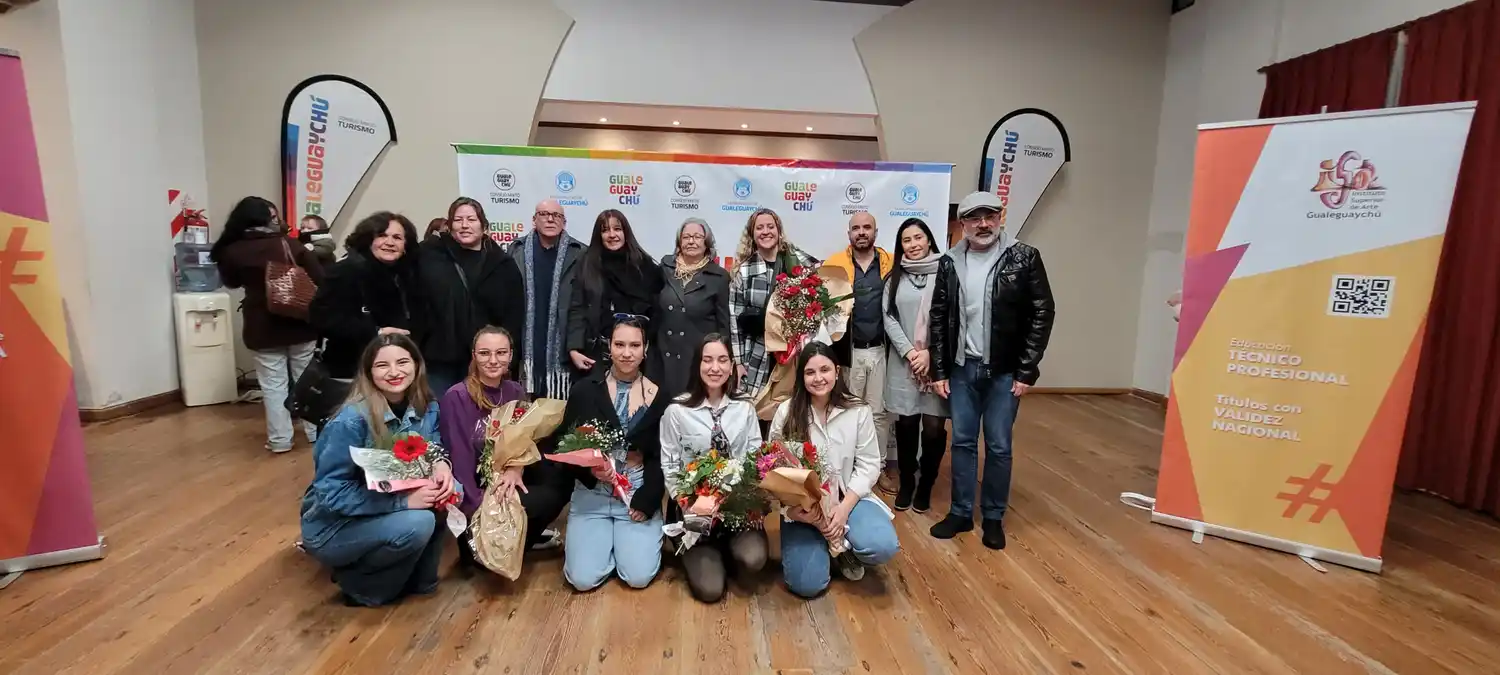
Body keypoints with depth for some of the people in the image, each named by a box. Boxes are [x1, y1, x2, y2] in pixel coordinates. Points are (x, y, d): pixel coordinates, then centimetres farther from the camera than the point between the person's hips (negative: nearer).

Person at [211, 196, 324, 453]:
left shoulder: (232, 252, -5)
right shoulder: (290, 245, -8)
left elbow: (231, 281, 13)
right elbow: (319, 280, -11)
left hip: (263, 328, 0)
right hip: (300, 324, 0)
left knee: (273, 385, 8)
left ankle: (280, 439, 12)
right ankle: (315, 431, 19)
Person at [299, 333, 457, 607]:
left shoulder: (426, 408, -8)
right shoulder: (351, 421, -26)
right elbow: (330, 493, -24)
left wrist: (441, 463, -26)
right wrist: (403, 500, -32)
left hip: (385, 512, 6)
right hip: (332, 527, -6)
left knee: (449, 490, -17)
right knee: (417, 523, -31)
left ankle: (417, 575, 3)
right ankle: (360, 584, -2)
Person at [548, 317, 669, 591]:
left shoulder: (657, 397, -3)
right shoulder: (584, 389, -3)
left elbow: (660, 457, -1)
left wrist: (647, 500, -12)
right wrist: (590, 470, -19)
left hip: (638, 493, 0)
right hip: (592, 494, 0)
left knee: (638, 576, -12)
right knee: (583, 578, -11)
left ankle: (624, 541, 22)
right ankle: (604, 541, 22)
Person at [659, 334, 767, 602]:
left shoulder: (745, 409, 2)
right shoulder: (677, 411, -7)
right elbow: (669, 467, -4)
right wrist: (690, 503, -14)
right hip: (695, 505, -2)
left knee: (752, 560, -25)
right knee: (709, 589, -11)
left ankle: (728, 548, 11)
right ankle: (703, 554, 23)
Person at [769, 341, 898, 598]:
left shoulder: (858, 411, -5)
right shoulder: (786, 412, -7)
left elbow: (868, 465, -3)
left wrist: (844, 508, -15)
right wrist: (792, 506, -19)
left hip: (848, 497, 1)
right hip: (801, 505, -1)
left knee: (883, 546, -28)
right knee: (806, 584, -17)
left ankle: (844, 549, 8)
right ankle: (829, 544, 16)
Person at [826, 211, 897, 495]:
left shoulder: (891, 263, 2)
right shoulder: (834, 263, -2)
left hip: (881, 350, 2)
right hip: (848, 350, -1)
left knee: (879, 411, 12)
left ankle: (881, 467, 24)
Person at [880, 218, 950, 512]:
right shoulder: (895, 277, 9)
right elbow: (889, 318, 3)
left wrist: (930, 353, -10)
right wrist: (909, 352, -9)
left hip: (937, 361, -2)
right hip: (903, 362, 2)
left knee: (934, 427, -1)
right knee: (906, 424, 6)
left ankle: (925, 486, 20)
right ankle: (906, 483, 25)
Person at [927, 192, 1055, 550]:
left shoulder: (1024, 258, -5)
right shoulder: (950, 263, 2)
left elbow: (1042, 314, -5)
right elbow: (938, 318, 5)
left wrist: (1026, 371, -9)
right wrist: (939, 370, 1)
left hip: (1005, 371, -2)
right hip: (961, 369, 2)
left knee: (998, 447, 6)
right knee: (963, 442, 10)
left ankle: (994, 517, 23)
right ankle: (961, 513, 24)